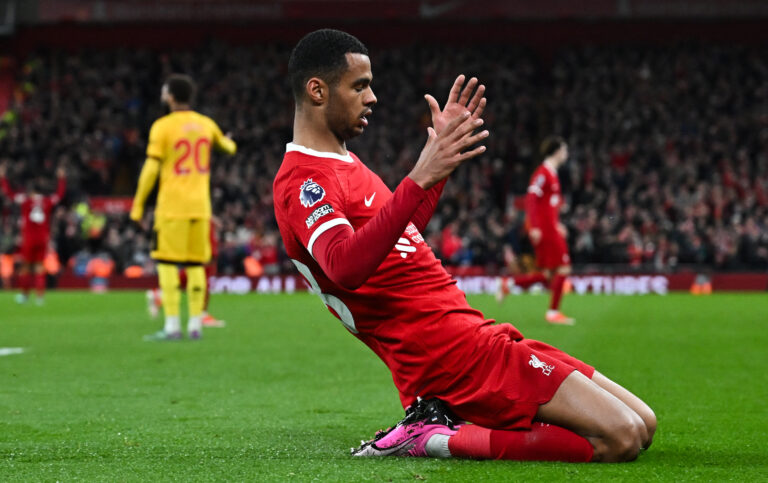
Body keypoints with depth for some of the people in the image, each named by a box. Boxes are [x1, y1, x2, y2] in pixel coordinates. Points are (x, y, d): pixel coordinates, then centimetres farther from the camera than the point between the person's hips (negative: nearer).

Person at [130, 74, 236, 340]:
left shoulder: (163, 127, -7)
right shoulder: (206, 124, 9)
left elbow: (151, 168, -10)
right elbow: (228, 147, 29)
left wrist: (138, 205, -4)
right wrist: (229, 144, 54)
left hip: (172, 207, -5)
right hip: (200, 206, 5)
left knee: (167, 264, -2)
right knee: (195, 264, 9)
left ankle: (172, 326, -7)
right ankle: (195, 325, 7)